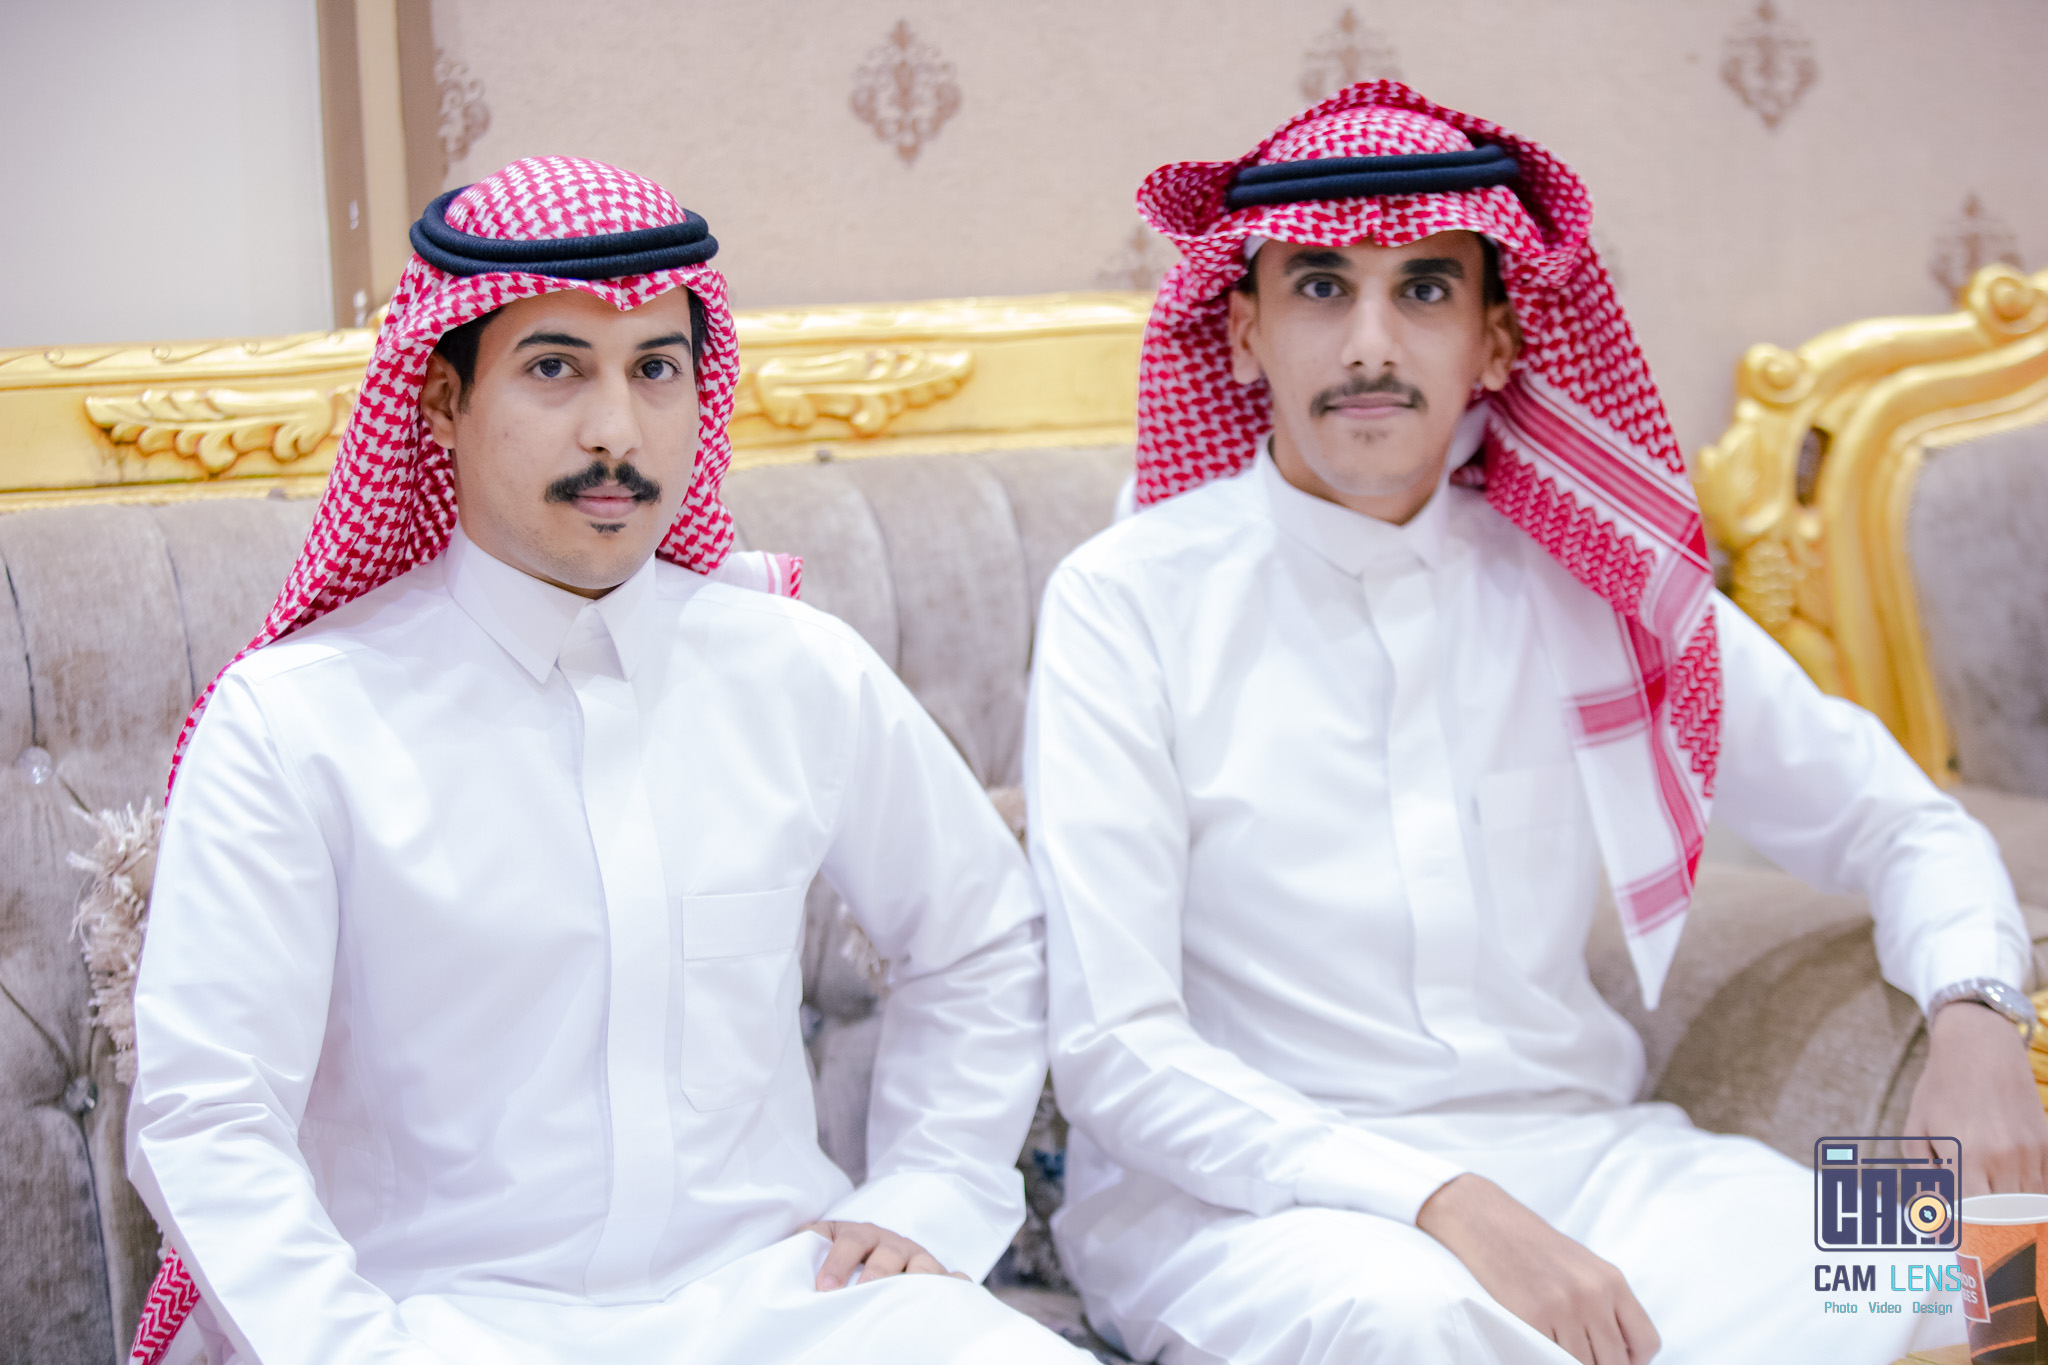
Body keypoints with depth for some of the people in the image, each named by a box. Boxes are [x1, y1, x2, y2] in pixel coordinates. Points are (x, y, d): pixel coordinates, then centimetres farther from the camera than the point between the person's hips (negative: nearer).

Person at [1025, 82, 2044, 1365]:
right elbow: (1112, 1050, -12)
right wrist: (1443, 1204, -25)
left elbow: (1899, 820, 13)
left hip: (1574, 1150, 4)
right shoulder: (1129, 601, -6)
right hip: (1250, 1192, -4)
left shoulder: (1588, 583, 5)